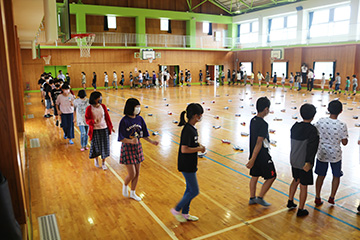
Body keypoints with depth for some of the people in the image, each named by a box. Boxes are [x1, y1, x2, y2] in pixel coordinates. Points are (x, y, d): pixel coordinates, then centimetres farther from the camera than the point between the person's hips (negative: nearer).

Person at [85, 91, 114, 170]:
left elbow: (107, 117, 7)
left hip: (104, 129, 3)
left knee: (105, 146, 6)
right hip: (95, 130, -3)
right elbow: (87, 120, -6)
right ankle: (96, 159, 39)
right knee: (96, 146, 6)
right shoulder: (89, 108, -9)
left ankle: (103, 163, 23)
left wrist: (111, 127, 9)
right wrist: (93, 121, -27)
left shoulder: (103, 106, 0)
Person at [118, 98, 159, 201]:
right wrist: (131, 141, -34)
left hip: (137, 147, 6)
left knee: (137, 173, 12)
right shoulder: (124, 121, -17)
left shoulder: (139, 119, -1)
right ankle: (125, 185, 30)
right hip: (127, 148, -5)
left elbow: (143, 134, 7)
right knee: (132, 174, -4)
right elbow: (121, 138, -18)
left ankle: (133, 193, 32)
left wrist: (151, 141, -7)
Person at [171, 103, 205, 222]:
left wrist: (199, 145, 3)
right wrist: (199, 149, -17)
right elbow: (184, 149, -28)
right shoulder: (187, 130, -24)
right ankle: (176, 210, 18)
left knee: (190, 189, 19)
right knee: (194, 191, 1)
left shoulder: (192, 128, 6)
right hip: (186, 166, -10)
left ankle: (185, 213, 34)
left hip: (191, 164, 10)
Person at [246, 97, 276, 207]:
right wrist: (252, 159, -24)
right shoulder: (263, 124, -24)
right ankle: (260, 198, 16)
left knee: (255, 176, 18)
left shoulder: (253, 120, 3)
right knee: (271, 176, 9)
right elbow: (259, 143, -25)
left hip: (254, 154, 8)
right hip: (262, 156, -8)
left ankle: (252, 198, 29)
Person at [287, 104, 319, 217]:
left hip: (293, 160, 6)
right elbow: (312, 147, -26)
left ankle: (290, 201, 36)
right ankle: (300, 210, 19)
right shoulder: (312, 130, -19)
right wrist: (309, 162, -29)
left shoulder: (295, 126, 0)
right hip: (304, 163, -6)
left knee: (295, 180, 26)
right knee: (303, 186, 7)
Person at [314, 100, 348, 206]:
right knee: (336, 176, 21)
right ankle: (332, 197, 27)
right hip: (335, 155, -2)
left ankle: (317, 198, 23)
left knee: (321, 176, 15)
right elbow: (344, 142, -9)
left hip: (322, 153, 2)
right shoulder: (342, 125, -16)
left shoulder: (321, 121, -11)